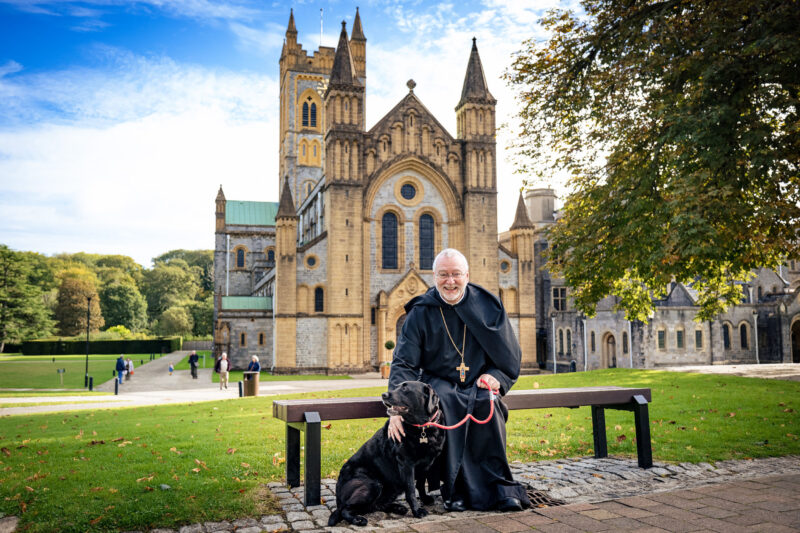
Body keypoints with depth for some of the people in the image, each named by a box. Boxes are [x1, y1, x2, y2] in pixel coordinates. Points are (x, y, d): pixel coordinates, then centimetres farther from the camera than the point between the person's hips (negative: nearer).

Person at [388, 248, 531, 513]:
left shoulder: (486, 305, 1)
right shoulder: (420, 312, -4)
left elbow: (510, 354, 8)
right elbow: (403, 363, -10)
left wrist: (496, 376, -12)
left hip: (478, 384, 1)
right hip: (438, 382, -1)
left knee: (487, 403, -31)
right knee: (445, 402, -33)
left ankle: (498, 486, -20)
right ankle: (455, 489, -24)